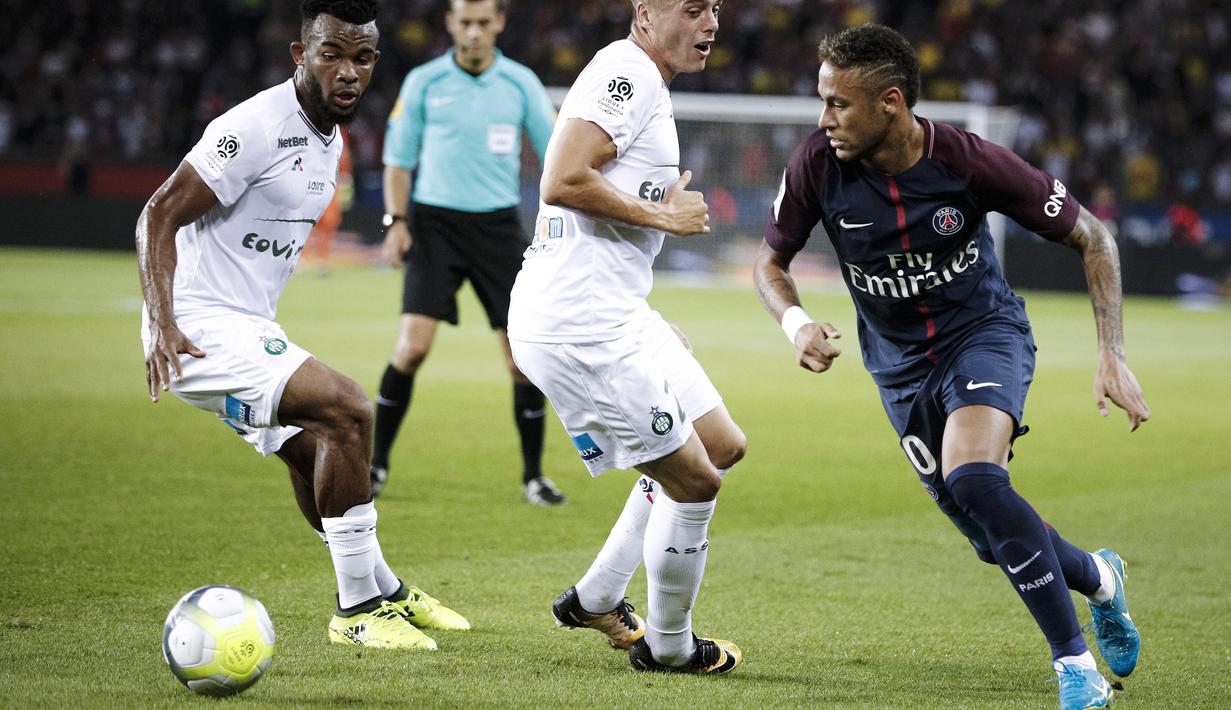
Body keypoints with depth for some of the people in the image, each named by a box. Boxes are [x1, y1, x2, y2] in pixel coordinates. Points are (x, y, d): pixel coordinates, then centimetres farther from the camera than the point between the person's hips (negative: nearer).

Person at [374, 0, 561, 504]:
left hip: (498, 226, 1)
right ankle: (376, 464, 1)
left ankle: (533, 476, 9)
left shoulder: (521, 84, 2)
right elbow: (398, 159, 7)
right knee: (413, 345, -13)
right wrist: (395, 221, -6)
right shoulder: (423, 83, 1)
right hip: (435, 222, -1)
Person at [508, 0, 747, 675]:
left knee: (722, 446, 17)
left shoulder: (646, 86, 19)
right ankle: (668, 646, 16)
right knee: (693, 480, -3)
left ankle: (595, 598, 23)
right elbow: (561, 183, -26)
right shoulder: (626, 72, -14)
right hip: (579, 324, -11)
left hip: (615, 313, 11)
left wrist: (655, 333, 21)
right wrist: (662, 215, -13)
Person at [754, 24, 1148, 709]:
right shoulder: (818, 164, -17)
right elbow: (772, 261, 0)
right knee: (995, 537, 1)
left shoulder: (971, 163, -24)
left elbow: (1092, 237, -12)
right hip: (901, 363, 4)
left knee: (974, 481, -31)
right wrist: (796, 323, -23)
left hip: (986, 331, -4)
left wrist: (1114, 357, -19)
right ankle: (1098, 578, 36)